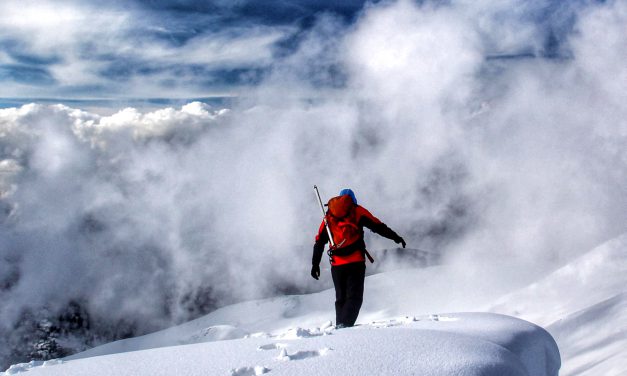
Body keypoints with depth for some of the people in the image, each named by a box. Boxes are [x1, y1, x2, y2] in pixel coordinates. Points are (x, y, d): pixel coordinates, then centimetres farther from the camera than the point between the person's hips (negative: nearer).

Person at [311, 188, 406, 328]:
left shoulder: (328, 216, 17)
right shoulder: (357, 211, 8)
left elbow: (319, 242, 16)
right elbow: (378, 227, 4)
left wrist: (315, 264, 19)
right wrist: (396, 237, 12)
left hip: (337, 264, 4)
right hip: (356, 262, -3)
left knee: (341, 298, 15)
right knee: (354, 297, -3)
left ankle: (340, 325, 6)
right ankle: (345, 324, -21)